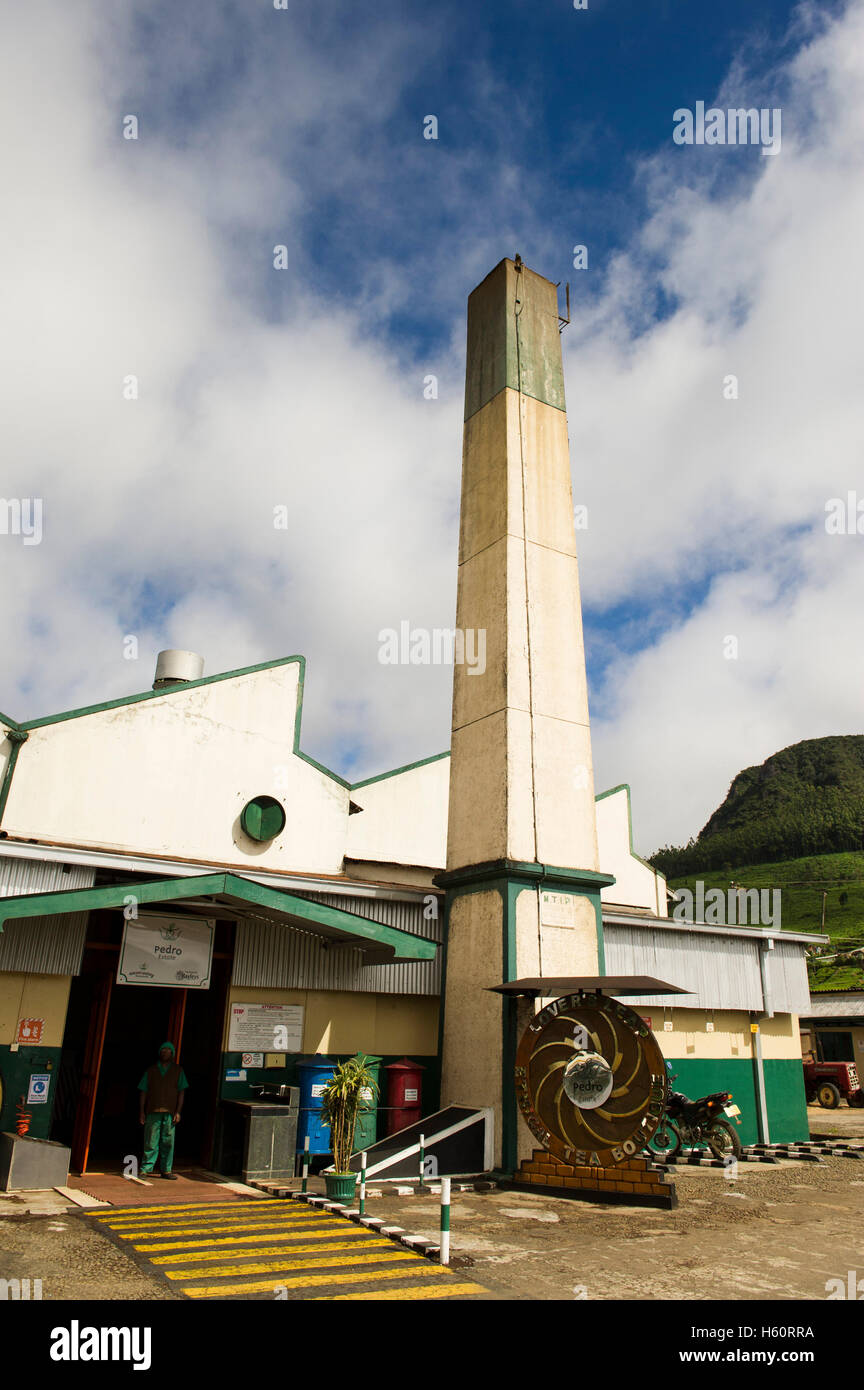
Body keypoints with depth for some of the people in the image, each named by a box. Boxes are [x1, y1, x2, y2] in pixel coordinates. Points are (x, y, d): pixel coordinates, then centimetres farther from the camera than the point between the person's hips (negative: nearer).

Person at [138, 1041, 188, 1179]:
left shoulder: (178, 1071, 12)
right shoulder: (151, 1071, 13)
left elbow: (181, 1092, 8)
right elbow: (143, 1092, 11)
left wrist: (178, 1112, -1)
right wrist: (142, 1111, 2)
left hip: (169, 1113, 0)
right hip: (153, 1112, 0)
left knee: (168, 1142, 2)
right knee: (150, 1142, -3)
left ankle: (166, 1170, 10)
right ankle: (145, 1169, 3)